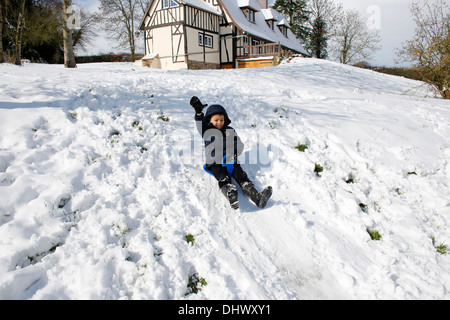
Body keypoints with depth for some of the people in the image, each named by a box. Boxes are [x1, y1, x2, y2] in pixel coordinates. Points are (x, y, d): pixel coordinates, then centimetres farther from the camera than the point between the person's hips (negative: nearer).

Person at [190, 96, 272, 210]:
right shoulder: (207, 131, 11)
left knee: (242, 177, -19)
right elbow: (200, 125, -9)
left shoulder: (230, 130, 19)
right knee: (224, 179, -28)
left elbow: (239, 143, 18)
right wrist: (198, 112, -27)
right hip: (215, 163, -2)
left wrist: (235, 151, -4)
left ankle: (257, 197, -38)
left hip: (231, 161, 3)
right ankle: (231, 196, -58)